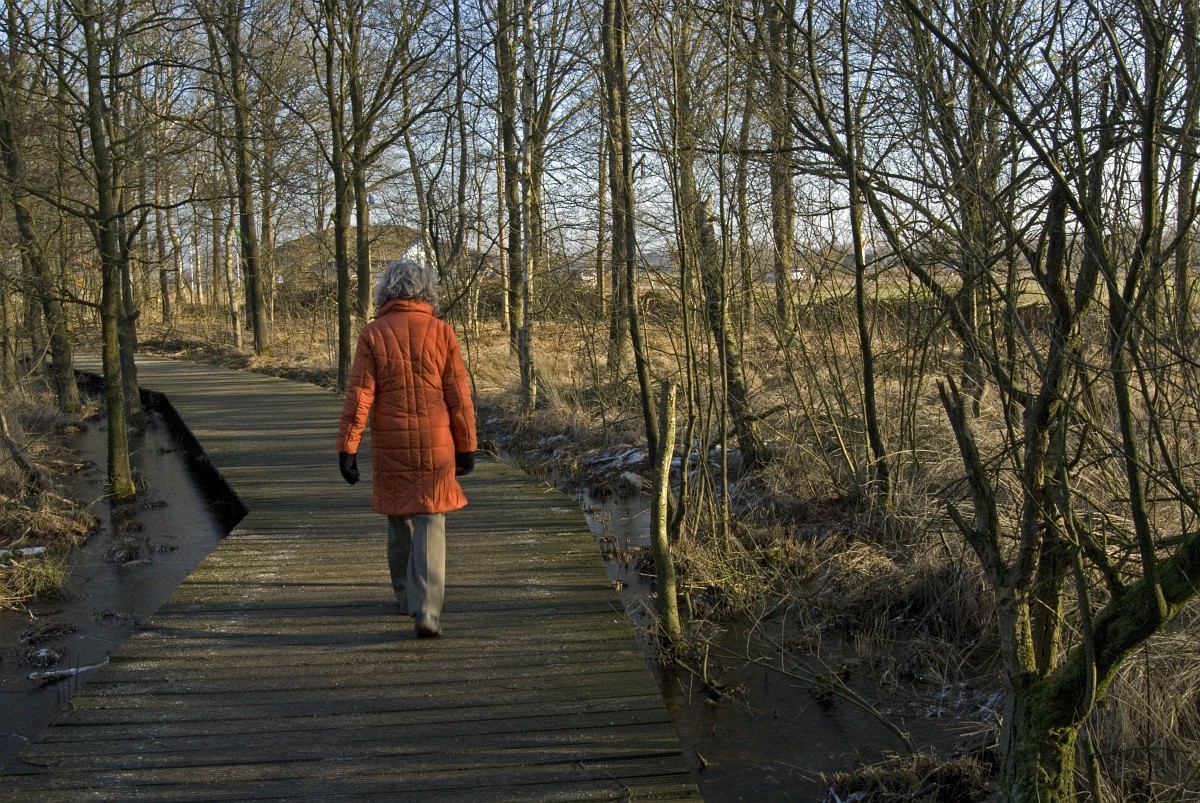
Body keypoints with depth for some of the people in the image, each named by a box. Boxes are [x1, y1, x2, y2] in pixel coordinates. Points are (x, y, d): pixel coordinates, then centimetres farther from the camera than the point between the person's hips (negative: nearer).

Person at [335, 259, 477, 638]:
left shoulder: (373, 334, -2)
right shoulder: (441, 332, -2)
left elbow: (359, 395, -6)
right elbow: (459, 396, -2)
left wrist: (347, 446, -3)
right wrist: (466, 446, 6)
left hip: (390, 446, 1)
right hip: (436, 446, -1)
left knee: (399, 522, 18)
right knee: (430, 524, 1)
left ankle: (407, 597, 32)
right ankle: (426, 611, -10)